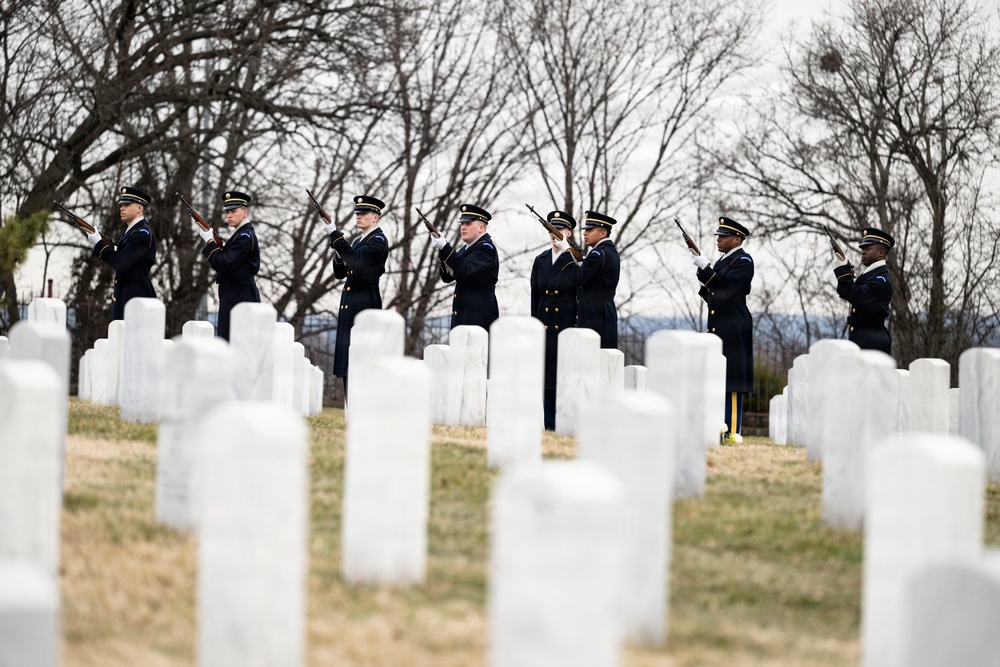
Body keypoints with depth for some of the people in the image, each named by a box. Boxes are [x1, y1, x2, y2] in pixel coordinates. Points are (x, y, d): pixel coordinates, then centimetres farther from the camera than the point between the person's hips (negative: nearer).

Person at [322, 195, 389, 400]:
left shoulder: (378, 241, -6)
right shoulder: (357, 241, 21)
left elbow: (355, 259, -22)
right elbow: (340, 272, 20)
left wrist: (335, 236, -22)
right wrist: (339, 253, 0)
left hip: (365, 306, -9)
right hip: (349, 305, 9)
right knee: (346, 361, 6)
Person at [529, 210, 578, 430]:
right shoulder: (540, 261, 13)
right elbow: (535, 296, 14)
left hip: (567, 325, -5)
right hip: (545, 325, 5)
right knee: (547, 373, 3)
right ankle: (550, 423, 6)